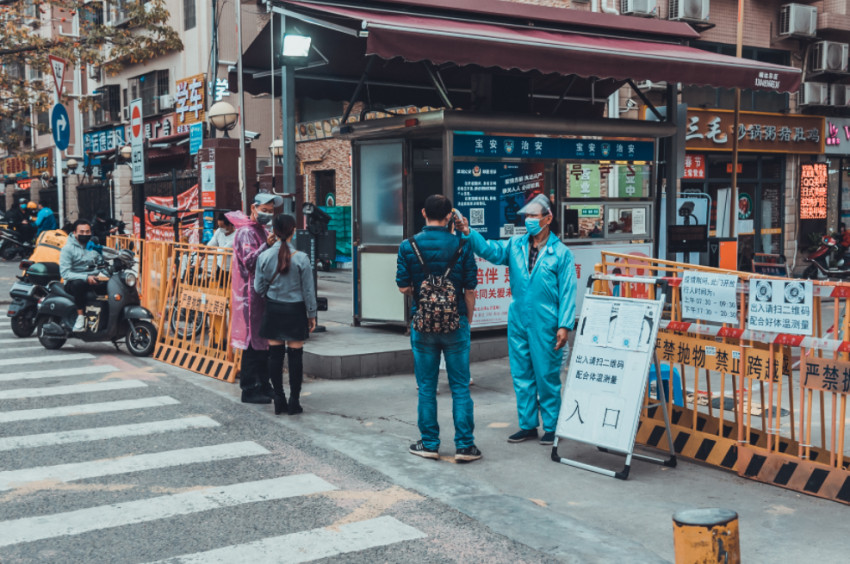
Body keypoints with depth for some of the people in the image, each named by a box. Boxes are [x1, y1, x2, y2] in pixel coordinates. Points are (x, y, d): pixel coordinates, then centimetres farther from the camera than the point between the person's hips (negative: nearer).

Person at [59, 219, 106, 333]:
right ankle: (80, 316, -30)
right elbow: (65, 273, -13)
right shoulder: (68, 249, -2)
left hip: (93, 281, 4)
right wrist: (86, 277, -25)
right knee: (78, 283, -41)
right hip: (73, 282, -4)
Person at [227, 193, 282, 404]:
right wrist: (267, 246, -34)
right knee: (253, 342, -7)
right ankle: (249, 390, -2)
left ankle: (263, 385, 21)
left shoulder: (262, 231, 20)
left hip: (262, 291, 10)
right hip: (250, 293, -10)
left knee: (264, 342, 13)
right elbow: (249, 261, -24)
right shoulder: (246, 232, -11)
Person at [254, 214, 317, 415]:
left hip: (273, 309, 2)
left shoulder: (264, 256, -5)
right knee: (295, 356, 4)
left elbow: (259, 288, 2)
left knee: (275, 355, 9)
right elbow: (308, 290, -5)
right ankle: (294, 401, 7)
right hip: (295, 310, -2)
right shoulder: (301, 258, -11)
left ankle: (279, 400, 12)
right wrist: (312, 314, 5)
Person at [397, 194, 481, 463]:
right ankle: (464, 445, 8)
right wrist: (467, 319, 11)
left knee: (426, 387, 10)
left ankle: (429, 443, 15)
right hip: (456, 323, 0)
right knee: (460, 386, 6)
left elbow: (403, 287, -2)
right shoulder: (461, 246, -5)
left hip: (423, 325, 0)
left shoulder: (408, 246, -4)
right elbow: (470, 289, -2)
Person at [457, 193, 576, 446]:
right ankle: (527, 425, 23)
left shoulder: (561, 252, -3)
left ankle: (551, 427, 16)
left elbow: (567, 292, -6)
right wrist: (469, 233, -22)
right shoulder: (515, 245, 8)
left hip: (545, 325, -4)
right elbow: (490, 250, -6)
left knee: (547, 376, 3)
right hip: (518, 322, 5)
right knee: (522, 376, 11)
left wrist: (564, 325, -11)